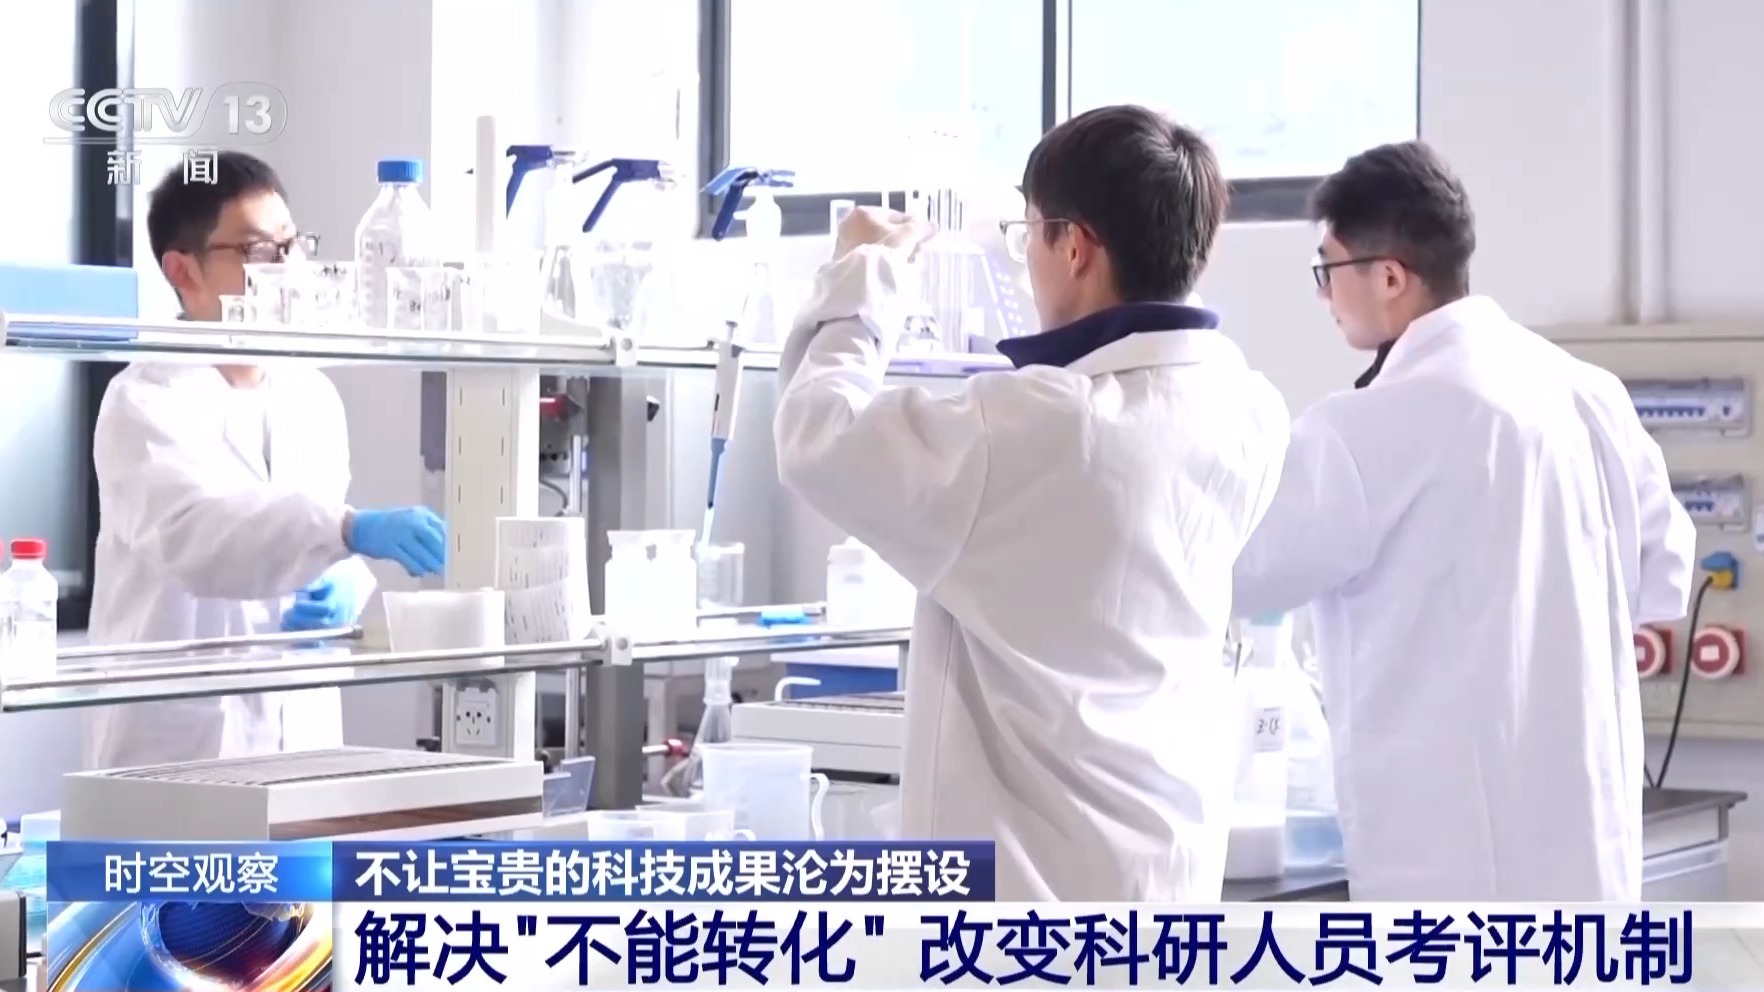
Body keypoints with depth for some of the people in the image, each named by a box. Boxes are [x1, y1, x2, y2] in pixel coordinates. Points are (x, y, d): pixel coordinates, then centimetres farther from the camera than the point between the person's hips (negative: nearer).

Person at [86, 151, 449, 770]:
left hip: (302, 738, 6)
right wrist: (356, 529, -43)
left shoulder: (315, 398, 10)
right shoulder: (145, 402, -11)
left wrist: (347, 586, -5)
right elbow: (196, 532, -29)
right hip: (175, 745, -6)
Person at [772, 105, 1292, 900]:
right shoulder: (1242, 417, 0)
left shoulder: (1033, 426, -22)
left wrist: (863, 279, 5)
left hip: (1034, 866, -8)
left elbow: (822, 444, -9)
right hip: (1163, 857, 8)